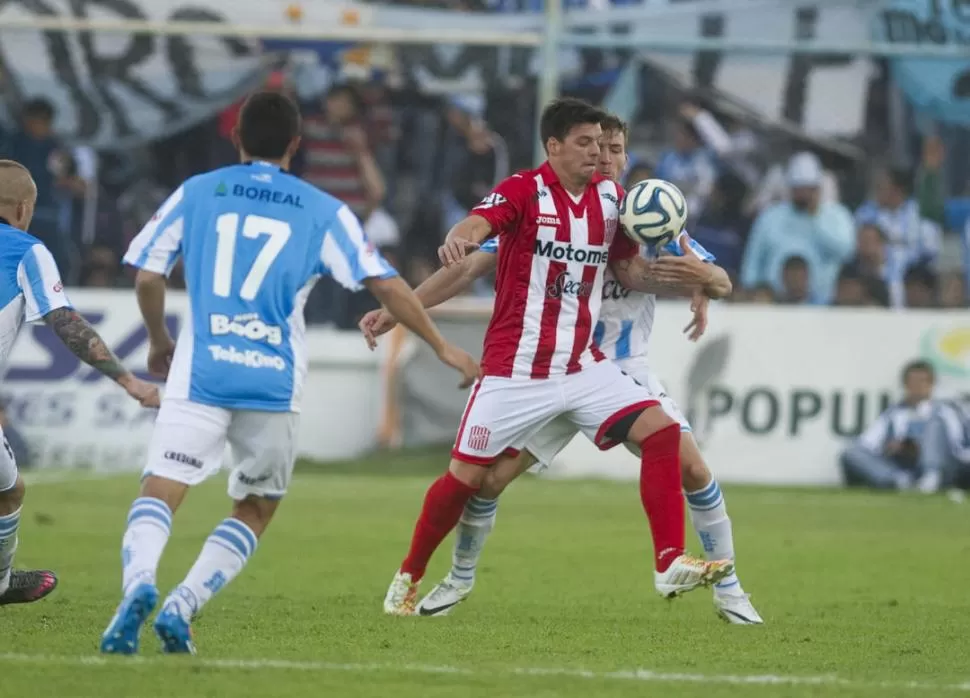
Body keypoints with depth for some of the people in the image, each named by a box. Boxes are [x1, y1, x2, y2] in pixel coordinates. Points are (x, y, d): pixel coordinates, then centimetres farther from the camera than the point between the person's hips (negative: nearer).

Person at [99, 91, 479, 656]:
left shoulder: (196, 192, 11)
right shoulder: (324, 211, 10)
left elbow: (148, 276, 9)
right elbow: (387, 285, 6)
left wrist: (159, 343, 27)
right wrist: (442, 346, 16)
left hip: (199, 373, -1)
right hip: (275, 382, 1)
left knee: (159, 494, -9)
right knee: (255, 512, 16)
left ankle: (139, 582, -39)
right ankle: (182, 606, -2)